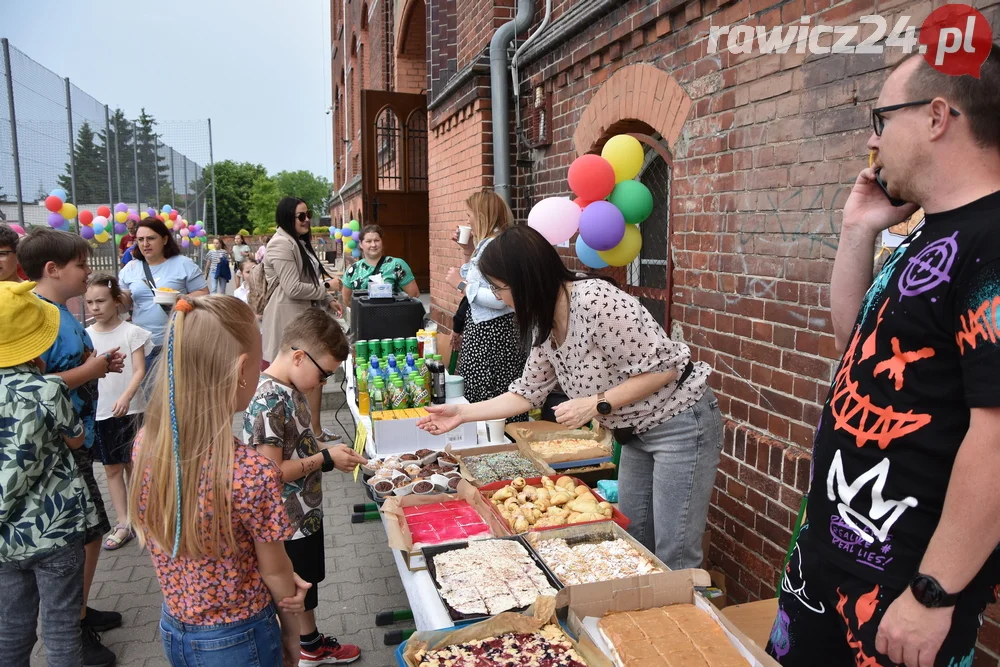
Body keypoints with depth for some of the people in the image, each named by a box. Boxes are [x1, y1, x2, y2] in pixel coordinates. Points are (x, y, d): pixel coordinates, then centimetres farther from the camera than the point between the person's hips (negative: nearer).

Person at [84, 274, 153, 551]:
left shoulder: (131, 332, -7)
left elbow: (139, 371, -12)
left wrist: (125, 397, -27)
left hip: (130, 409, -3)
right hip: (100, 412, 3)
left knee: (133, 465, 8)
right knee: (112, 468, 9)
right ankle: (123, 523, 17)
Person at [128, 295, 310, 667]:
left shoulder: (144, 444, -14)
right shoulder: (252, 473, -32)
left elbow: (198, 539, -5)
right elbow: (274, 571, -16)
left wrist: (285, 582, -5)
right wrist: (291, 633, 2)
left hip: (172, 630, 5)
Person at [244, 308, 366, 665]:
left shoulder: (290, 388, 1)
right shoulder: (267, 403, -28)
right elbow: (271, 472, -27)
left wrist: (330, 456, 3)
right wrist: (325, 458, -21)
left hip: (307, 513, 9)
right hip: (289, 525, -9)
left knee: (307, 587, 25)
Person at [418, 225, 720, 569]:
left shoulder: (596, 301, -28)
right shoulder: (545, 326, 0)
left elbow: (665, 366, -23)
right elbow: (529, 392, 8)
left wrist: (596, 404, -26)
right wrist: (464, 413, 4)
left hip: (681, 425, -8)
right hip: (637, 432, 9)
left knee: (673, 558, -1)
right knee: (634, 542, 17)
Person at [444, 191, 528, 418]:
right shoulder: (485, 244, 13)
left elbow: (498, 299, -26)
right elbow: (477, 282, 22)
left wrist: (461, 284, -15)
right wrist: (468, 252, 14)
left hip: (493, 332, -10)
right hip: (482, 329, 10)